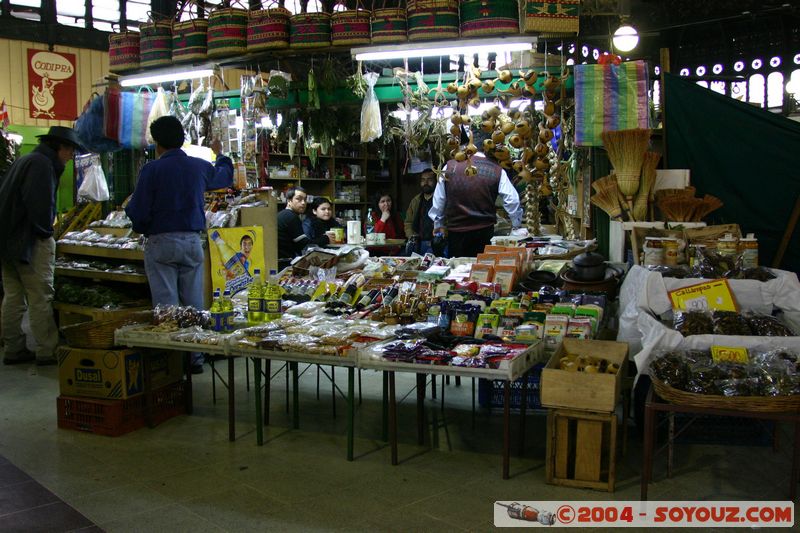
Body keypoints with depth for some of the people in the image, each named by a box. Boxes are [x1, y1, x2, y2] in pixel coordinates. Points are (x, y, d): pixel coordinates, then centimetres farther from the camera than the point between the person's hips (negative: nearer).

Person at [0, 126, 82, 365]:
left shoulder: (23, 161, 19)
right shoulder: (42, 164, -12)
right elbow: (40, 203, -23)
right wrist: (45, 231, -11)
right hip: (29, 240, -10)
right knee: (40, 298, -7)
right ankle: (47, 352, -4)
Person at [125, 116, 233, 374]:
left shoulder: (152, 169, -8)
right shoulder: (200, 166, 7)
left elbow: (138, 211, -9)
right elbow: (225, 177, 29)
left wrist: (135, 217, 14)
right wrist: (220, 154, 48)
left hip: (161, 242, -4)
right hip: (192, 241, 4)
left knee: (166, 306, 1)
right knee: (194, 304, 9)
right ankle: (195, 358, 13)